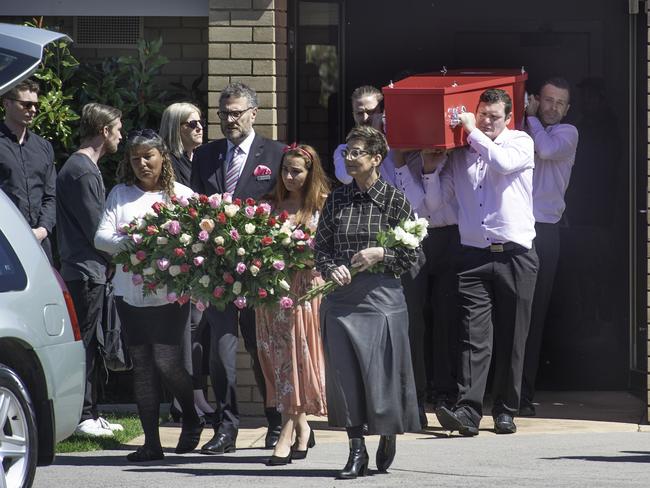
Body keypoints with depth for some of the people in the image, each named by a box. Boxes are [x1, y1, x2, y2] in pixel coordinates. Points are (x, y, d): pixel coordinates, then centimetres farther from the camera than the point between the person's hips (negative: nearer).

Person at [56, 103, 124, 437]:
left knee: (89, 345, 13)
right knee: (85, 343, -7)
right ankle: (82, 416, -5)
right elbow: (97, 231, -17)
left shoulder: (82, 168, 18)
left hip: (88, 269, 10)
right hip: (87, 271, -10)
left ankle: (89, 414, 18)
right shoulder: (83, 172, -15)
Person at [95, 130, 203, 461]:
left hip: (170, 292, -3)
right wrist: (126, 243, -18)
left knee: (166, 361, -9)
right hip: (131, 292, 3)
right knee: (141, 365, 4)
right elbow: (101, 237, 1)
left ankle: (191, 419, 18)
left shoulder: (182, 195, 3)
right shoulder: (120, 195, 10)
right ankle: (151, 442, 8)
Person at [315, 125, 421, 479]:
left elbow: (412, 253, 0)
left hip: (381, 295, -3)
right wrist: (331, 268, -8)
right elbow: (320, 247, 11)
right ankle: (356, 451, 8)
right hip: (341, 298, 3)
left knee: (380, 371, -1)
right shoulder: (337, 200, 8)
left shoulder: (393, 200, -1)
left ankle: (388, 436, 24)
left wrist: (380, 254, -15)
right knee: (344, 374, 0)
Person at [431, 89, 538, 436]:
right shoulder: (460, 155, 14)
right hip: (474, 256, 1)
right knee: (474, 336, -10)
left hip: (515, 255, -1)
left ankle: (505, 411, 8)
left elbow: (503, 162, -16)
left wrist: (472, 132, -6)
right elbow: (435, 200, 14)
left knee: (511, 339, 2)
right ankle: (468, 411, -19)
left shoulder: (521, 143, 7)